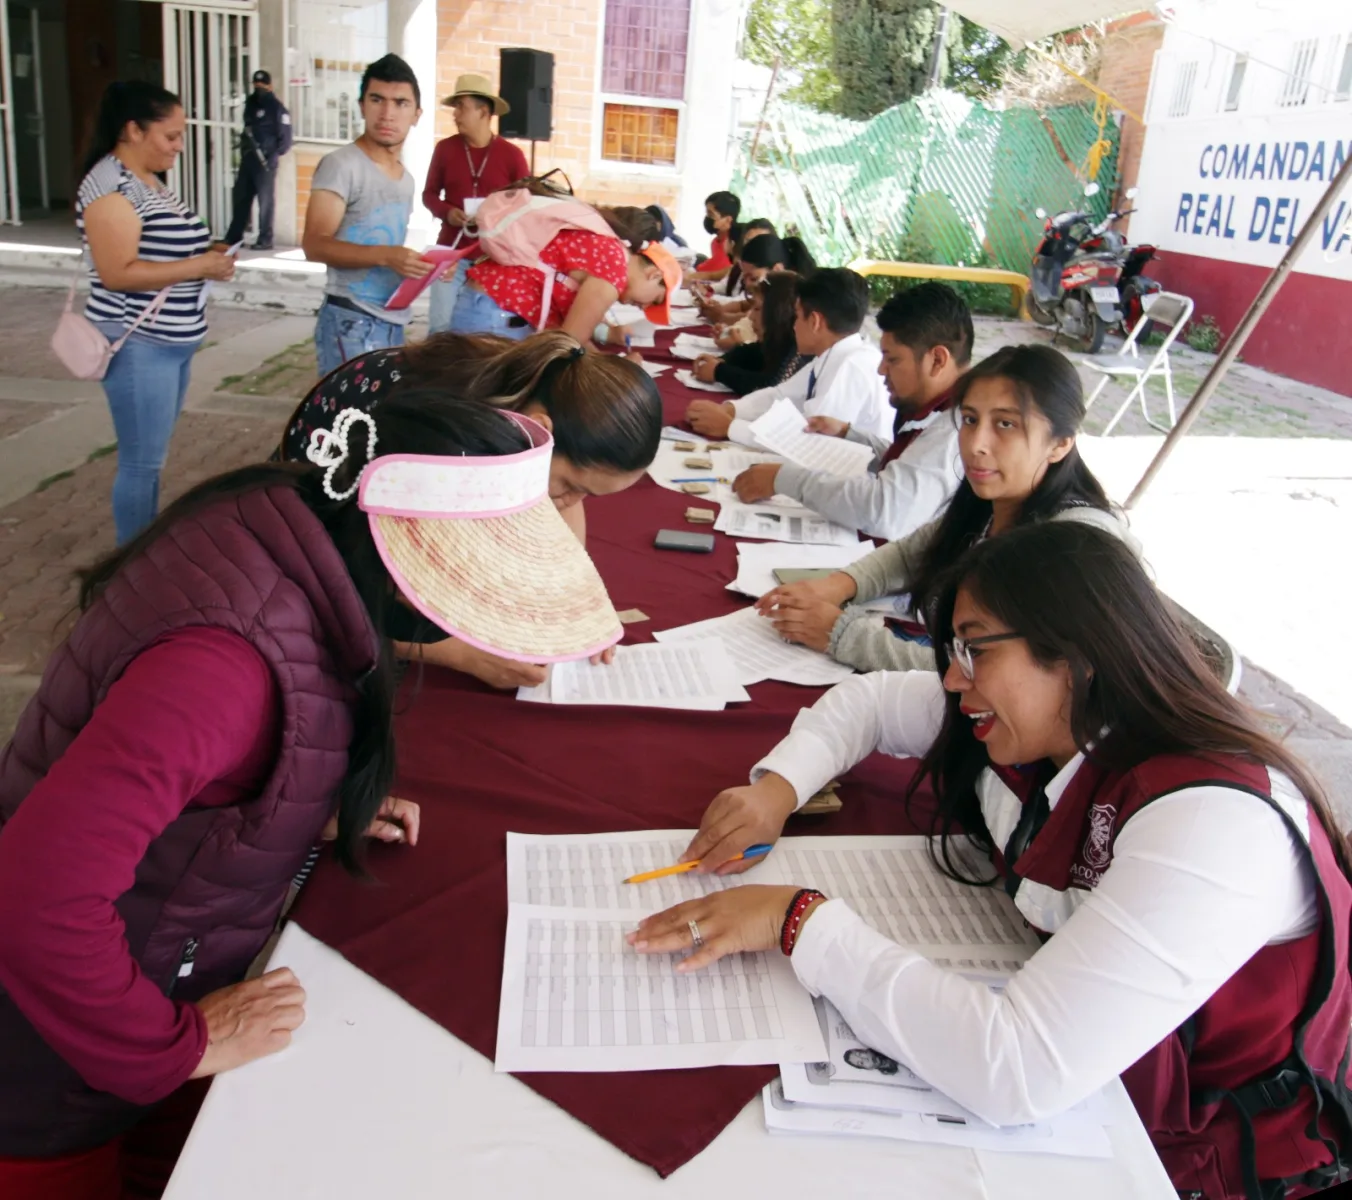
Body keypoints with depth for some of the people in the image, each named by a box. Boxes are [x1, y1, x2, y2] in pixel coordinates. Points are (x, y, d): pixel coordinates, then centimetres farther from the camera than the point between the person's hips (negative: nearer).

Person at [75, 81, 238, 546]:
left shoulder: (148, 180, 13)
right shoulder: (111, 186, -16)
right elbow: (118, 273, -23)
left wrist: (206, 251, 6)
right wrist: (200, 267, -20)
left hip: (170, 341, 9)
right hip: (138, 346, -9)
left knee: (152, 457, 16)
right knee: (141, 461, -2)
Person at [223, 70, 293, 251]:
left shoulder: (276, 107, -7)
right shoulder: (251, 103, 15)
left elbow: (285, 136, -11)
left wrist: (275, 156, -16)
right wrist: (244, 142, 9)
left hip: (265, 160, -8)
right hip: (247, 158, 8)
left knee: (266, 200, -4)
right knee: (240, 197, 9)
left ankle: (265, 240, 0)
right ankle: (234, 236, 16)